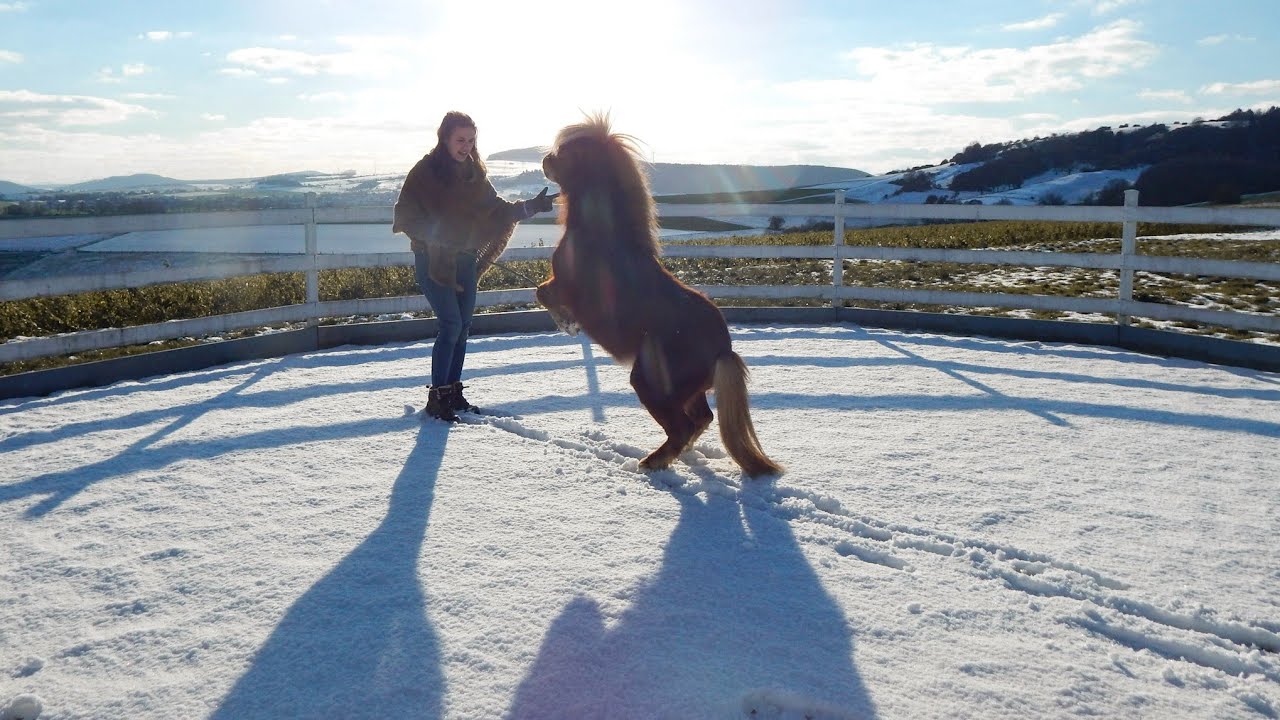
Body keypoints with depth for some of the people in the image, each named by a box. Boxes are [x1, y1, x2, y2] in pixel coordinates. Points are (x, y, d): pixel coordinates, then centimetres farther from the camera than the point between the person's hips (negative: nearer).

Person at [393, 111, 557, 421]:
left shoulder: (474, 173, 8)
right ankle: (437, 396, -2)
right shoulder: (424, 172, -9)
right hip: (433, 259, -6)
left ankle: (453, 391, 21)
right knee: (451, 324, -13)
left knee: (462, 327, 9)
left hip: (465, 259, 6)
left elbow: (496, 209, 12)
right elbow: (405, 216, -11)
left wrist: (531, 206, 0)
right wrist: (432, 233, -25)